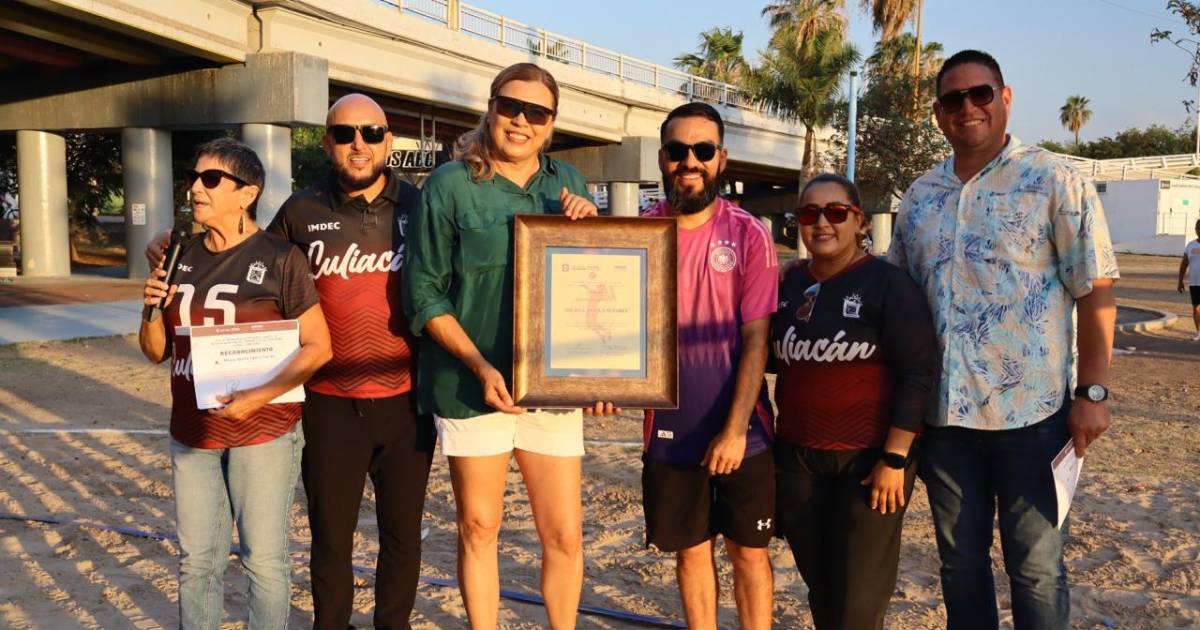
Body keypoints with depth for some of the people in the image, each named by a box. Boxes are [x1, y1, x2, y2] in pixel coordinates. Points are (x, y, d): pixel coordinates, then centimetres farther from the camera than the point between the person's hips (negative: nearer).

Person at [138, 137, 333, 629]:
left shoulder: (279, 259, -9)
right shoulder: (182, 258, 7)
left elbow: (317, 346, -11)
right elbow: (156, 352, 12)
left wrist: (259, 396, -21)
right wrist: (152, 309, -8)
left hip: (263, 430, -5)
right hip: (191, 433, 5)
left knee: (263, 559, 7)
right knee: (196, 560, 15)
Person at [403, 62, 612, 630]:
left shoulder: (567, 182, 8)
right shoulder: (451, 184, -3)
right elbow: (424, 294, -4)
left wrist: (587, 231, -6)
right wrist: (481, 367, -14)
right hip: (473, 383, -2)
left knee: (565, 534, 5)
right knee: (479, 528, 10)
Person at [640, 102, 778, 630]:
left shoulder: (748, 234, -8)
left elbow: (756, 339, -10)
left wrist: (735, 429, -15)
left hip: (742, 430, -1)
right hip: (670, 430, 2)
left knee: (749, 549, 11)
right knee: (691, 549, 14)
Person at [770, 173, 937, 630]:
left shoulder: (888, 283, -9)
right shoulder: (789, 283, 7)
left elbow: (918, 372, -13)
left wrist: (895, 458, -16)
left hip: (869, 458, -5)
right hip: (796, 457, 5)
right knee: (819, 583, 16)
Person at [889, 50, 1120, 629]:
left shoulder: (1053, 180, -4)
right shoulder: (920, 196, 9)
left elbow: (1095, 291, -6)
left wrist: (1092, 393, -11)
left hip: (1030, 410, -4)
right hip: (943, 411, 4)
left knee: (1035, 566, 7)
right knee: (960, 560, 15)